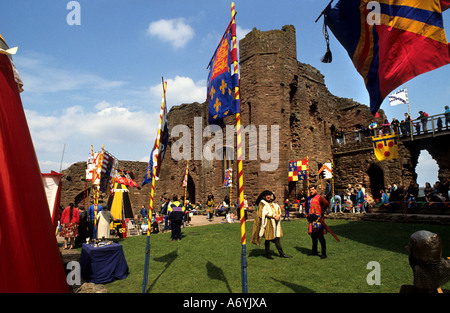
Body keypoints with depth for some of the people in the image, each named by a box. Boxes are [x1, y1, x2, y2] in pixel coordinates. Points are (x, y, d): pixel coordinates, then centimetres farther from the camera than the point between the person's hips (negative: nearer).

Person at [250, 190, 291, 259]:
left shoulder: (273, 203, 18)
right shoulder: (262, 204, -3)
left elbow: (278, 209, 10)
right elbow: (265, 212, -14)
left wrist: (279, 215, -11)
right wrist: (273, 216, -18)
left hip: (275, 223, 6)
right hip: (267, 223, -6)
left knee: (277, 238, 7)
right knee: (268, 239, 1)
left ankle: (281, 253, 13)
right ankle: (268, 254, 13)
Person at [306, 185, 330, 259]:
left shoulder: (319, 197, -10)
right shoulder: (309, 198, 14)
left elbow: (327, 203, -23)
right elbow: (306, 206, 32)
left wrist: (322, 213, -16)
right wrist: (307, 214, 20)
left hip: (318, 219, -8)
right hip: (311, 220, 8)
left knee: (320, 237, -4)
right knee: (313, 236, 16)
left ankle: (324, 254, 4)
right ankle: (314, 251, 29)